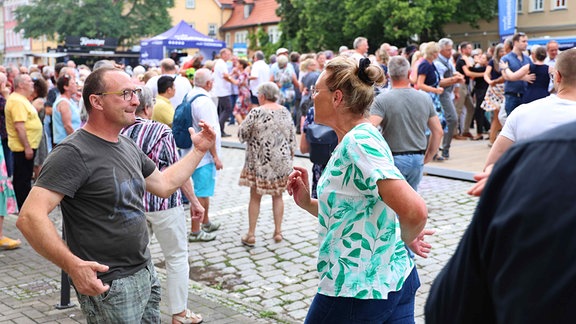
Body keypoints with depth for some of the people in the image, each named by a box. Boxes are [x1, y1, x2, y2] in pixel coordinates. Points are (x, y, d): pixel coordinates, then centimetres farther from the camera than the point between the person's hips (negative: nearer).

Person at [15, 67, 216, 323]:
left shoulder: (128, 146, 8)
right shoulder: (74, 153, -19)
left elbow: (164, 184, 21)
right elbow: (30, 217, -26)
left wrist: (199, 150, 19)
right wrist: (72, 265, -35)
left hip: (146, 274, 8)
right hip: (109, 286, -8)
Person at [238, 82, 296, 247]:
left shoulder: (256, 112, -14)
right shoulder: (285, 112, 1)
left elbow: (242, 134, -9)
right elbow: (292, 136, 7)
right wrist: (290, 155, 17)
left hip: (260, 162, -4)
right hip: (281, 161, 4)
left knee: (255, 197, 7)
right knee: (277, 196, 16)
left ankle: (251, 235, 10)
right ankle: (278, 232, 19)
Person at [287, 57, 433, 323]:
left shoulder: (359, 141, -21)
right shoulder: (360, 137, 8)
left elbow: (414, 211, -31)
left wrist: (407, 239, -11)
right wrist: (307, 203, 3)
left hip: (356, 289, -8)